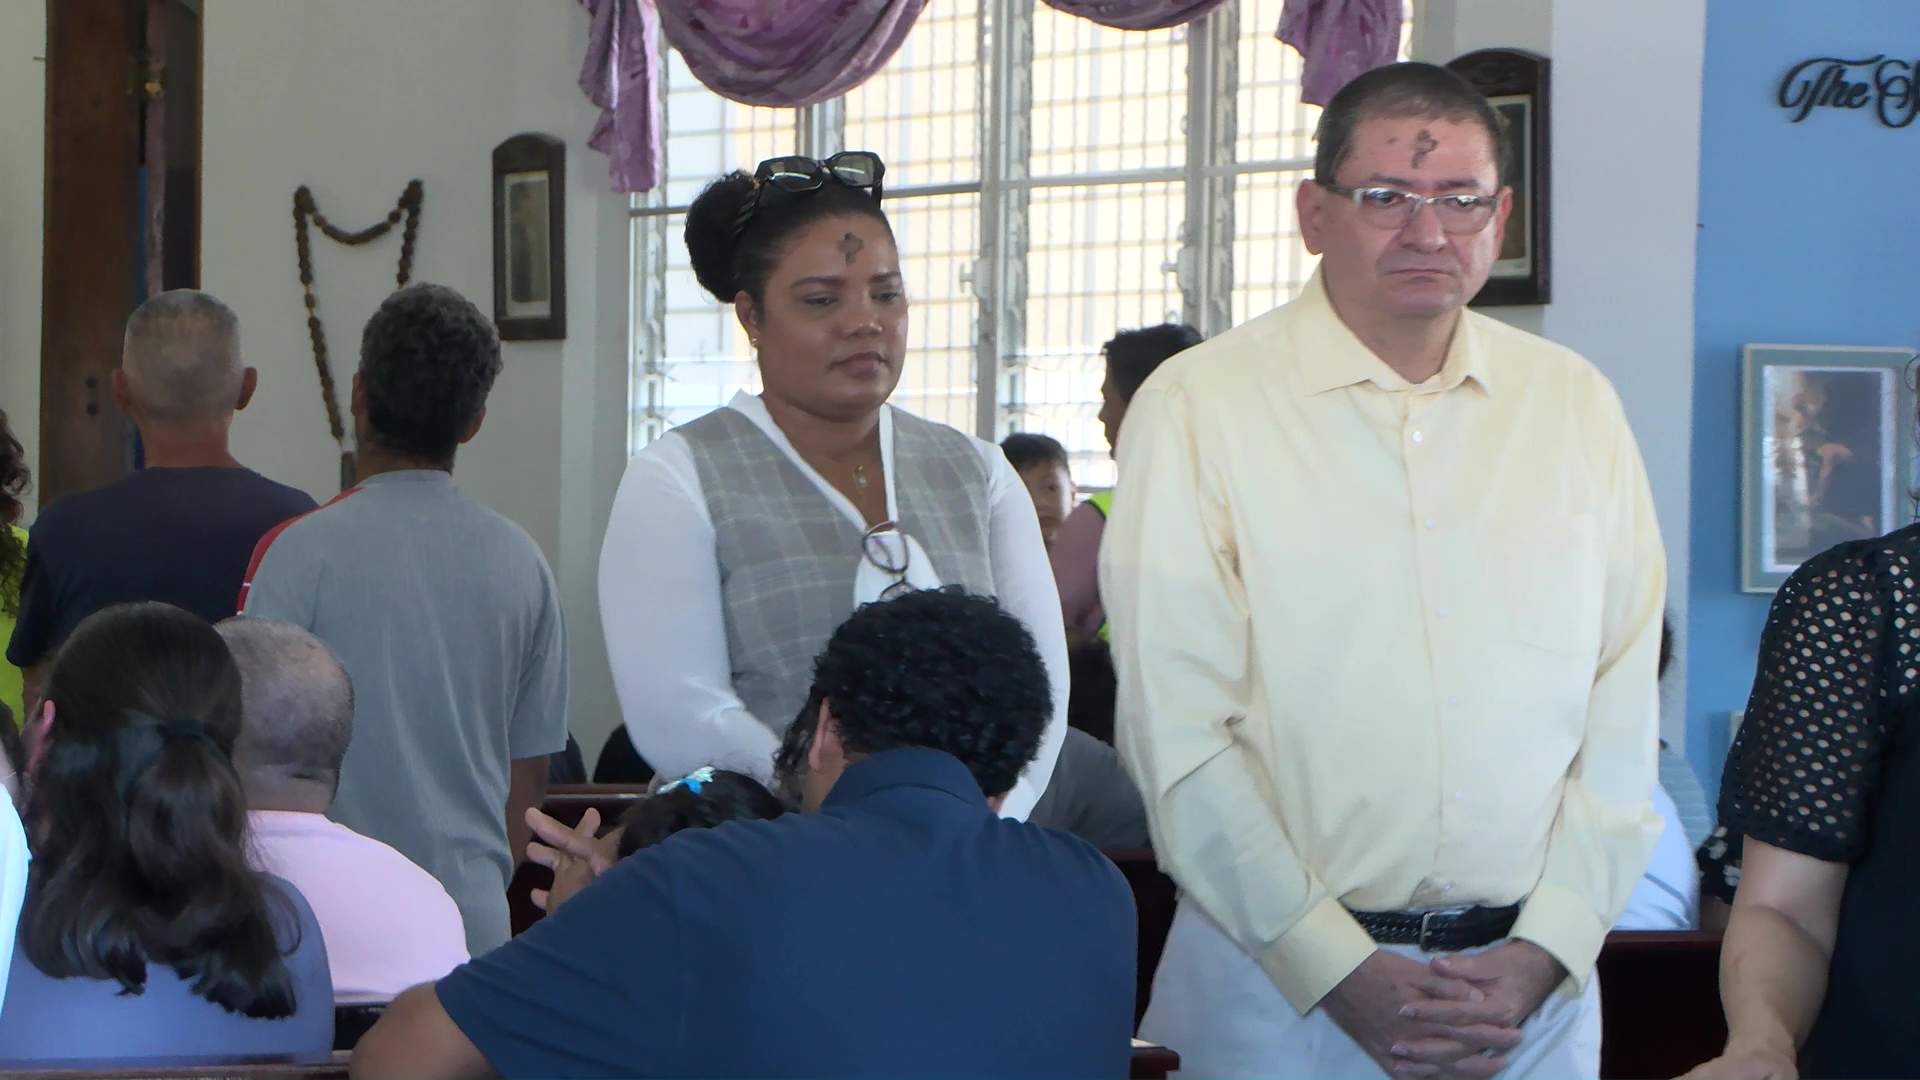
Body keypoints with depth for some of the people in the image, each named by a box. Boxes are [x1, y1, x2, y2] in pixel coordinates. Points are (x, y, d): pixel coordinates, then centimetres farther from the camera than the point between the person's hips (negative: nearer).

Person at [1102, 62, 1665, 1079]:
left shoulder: (1575, 405, 7)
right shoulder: (1196, 407, -4)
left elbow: (1623, 713, 5)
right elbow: (1177, 727, -9)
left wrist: (1543, 954, -6)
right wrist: (1341, 973, -13)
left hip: (1531, 986, 3)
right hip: (1273, 982, -3)